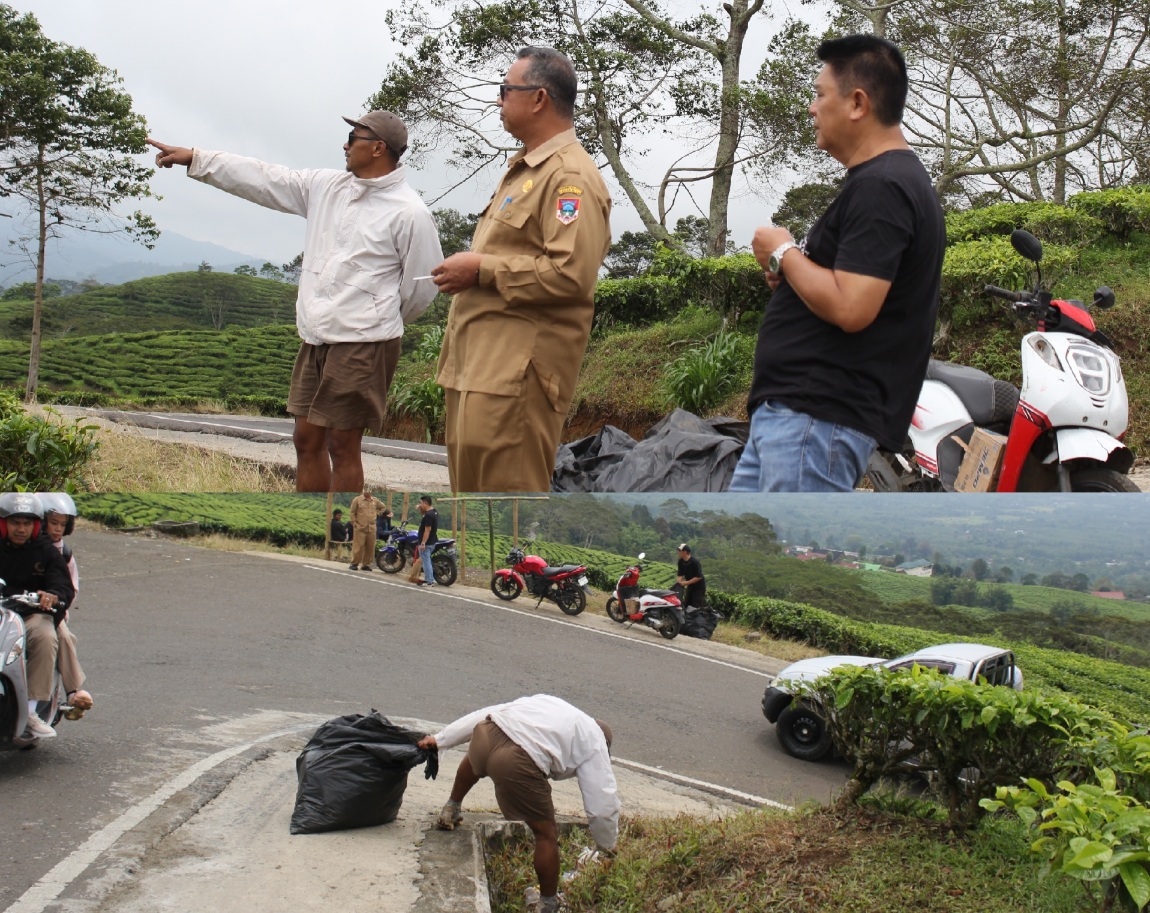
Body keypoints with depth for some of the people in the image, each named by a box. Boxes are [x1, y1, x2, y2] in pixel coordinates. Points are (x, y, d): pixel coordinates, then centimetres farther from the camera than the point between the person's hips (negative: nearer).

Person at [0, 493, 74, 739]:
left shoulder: (46, 552, 9)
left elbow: (65, 588, 0)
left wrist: (52, 596, -24)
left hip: (32, 614, 0)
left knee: (45, 637, -32)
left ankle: (31, 711, -28)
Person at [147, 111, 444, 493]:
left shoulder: (409, 213, -11)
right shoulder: (325, 186, 9)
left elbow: (422, 283, -5)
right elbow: (264, 180, 13)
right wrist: (195, 159, 12)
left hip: (363, 344, -7)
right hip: (315, 339, 7)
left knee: (341, 445, -1)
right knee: (306, 439, 12)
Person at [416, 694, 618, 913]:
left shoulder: (542, 701, 34)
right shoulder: (595, 743, 19)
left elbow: (485, 714, 30)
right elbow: (603, 805, 15)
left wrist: (440, 739, 35)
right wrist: (608, 845, 32)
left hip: (487, 732, 7)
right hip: (517, 765, -6)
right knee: (546, 834, 12)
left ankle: (452, 809, 65)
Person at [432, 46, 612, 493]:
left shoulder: (570, 176, -12)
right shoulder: (524, 168, 22)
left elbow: (570, 274, -24)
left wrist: (482, 269, -18)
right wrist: (464, 269, 17)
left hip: (517, 368, -11)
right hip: (478, 360, 11)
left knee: (507, 488, -10)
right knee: (470, 480, 16)